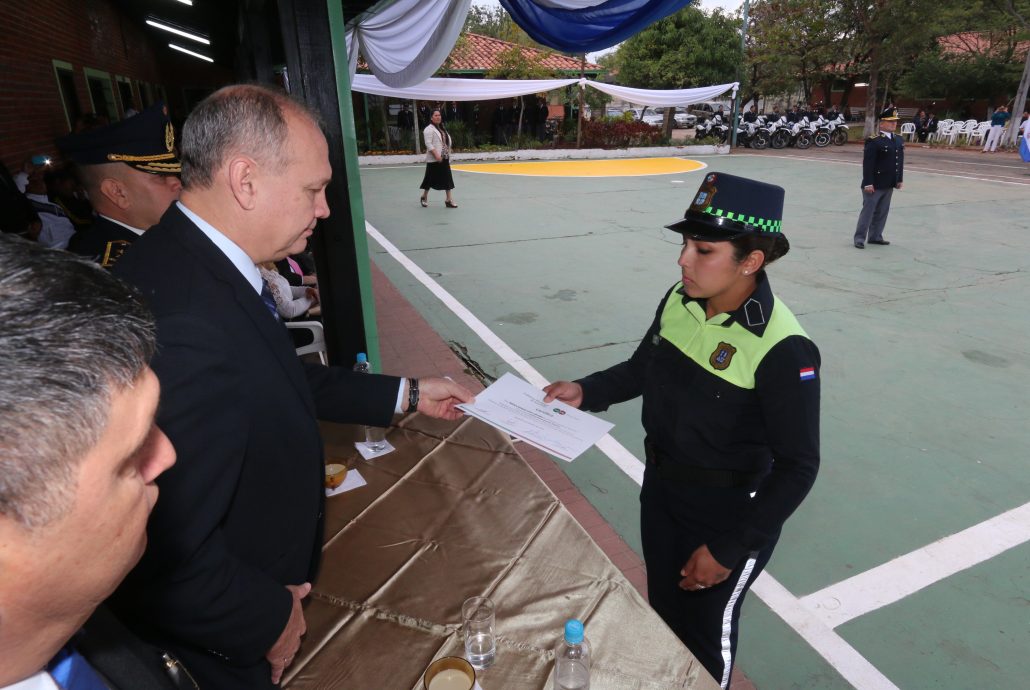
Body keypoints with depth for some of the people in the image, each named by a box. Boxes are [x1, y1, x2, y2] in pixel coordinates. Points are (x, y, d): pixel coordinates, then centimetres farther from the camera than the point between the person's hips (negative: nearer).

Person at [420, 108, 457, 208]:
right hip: (434, 159, -8)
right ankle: (424, 197, 22)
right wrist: (436, 155, -25)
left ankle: (448, 200, 5)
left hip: (445, 158, 8)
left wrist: (448, 154, 13)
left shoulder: (442, 128, 16)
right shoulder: (429, 129, -10)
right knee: (431, 178, 2)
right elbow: (428, 144, -18)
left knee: (448, 179, 3)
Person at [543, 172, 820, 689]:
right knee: (663, 617, 27)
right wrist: (585, 391, -9)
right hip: (660, 490, 6)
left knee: (704, 636, 17)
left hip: (730, 514, -6)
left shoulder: (782, 350, -28)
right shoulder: (678, 302, -9)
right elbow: (642, 368, 8)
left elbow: (797, 467, -21)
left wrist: (728, 549, -17)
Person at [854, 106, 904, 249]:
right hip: (874, 184, -7)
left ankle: (875, 236, 21)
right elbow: (868, 164, -17)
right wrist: (868, 183, -21)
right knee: (868, 211, -3)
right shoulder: (874, 141, -12)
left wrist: (899, 179, 14)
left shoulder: (899, 141, 12)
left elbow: (900, 162, 16)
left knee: (882, 212, 12)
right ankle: (860, 237, 2)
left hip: (889, 185, 7)